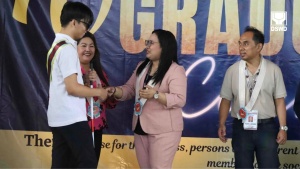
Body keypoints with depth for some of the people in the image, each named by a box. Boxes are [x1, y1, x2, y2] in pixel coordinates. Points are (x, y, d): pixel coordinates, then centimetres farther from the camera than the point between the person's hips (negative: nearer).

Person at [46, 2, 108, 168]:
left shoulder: (57, 44, 16)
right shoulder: (67, 48, -15)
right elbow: (72, 87, -19)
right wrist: (98, 92, -7)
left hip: (59, 117, 10)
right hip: (71, 117, -10)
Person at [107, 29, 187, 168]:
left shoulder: (176, 70, -11)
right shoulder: (141, 67, 13)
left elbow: (179, 100, -20)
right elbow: (129, 89, 14)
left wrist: (155, 95, -32)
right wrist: (114, 91, -6)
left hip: (164, 130, -8)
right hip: (141, 127, 8)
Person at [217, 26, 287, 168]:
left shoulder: (273, 70, -2)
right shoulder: (232, 70, 0)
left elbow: (279, 100, 0)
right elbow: (226, 99, 3)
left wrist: (283, 127, -4)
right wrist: (221, 124, -6)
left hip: (267, 127, -1)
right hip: (241, 128, 1)